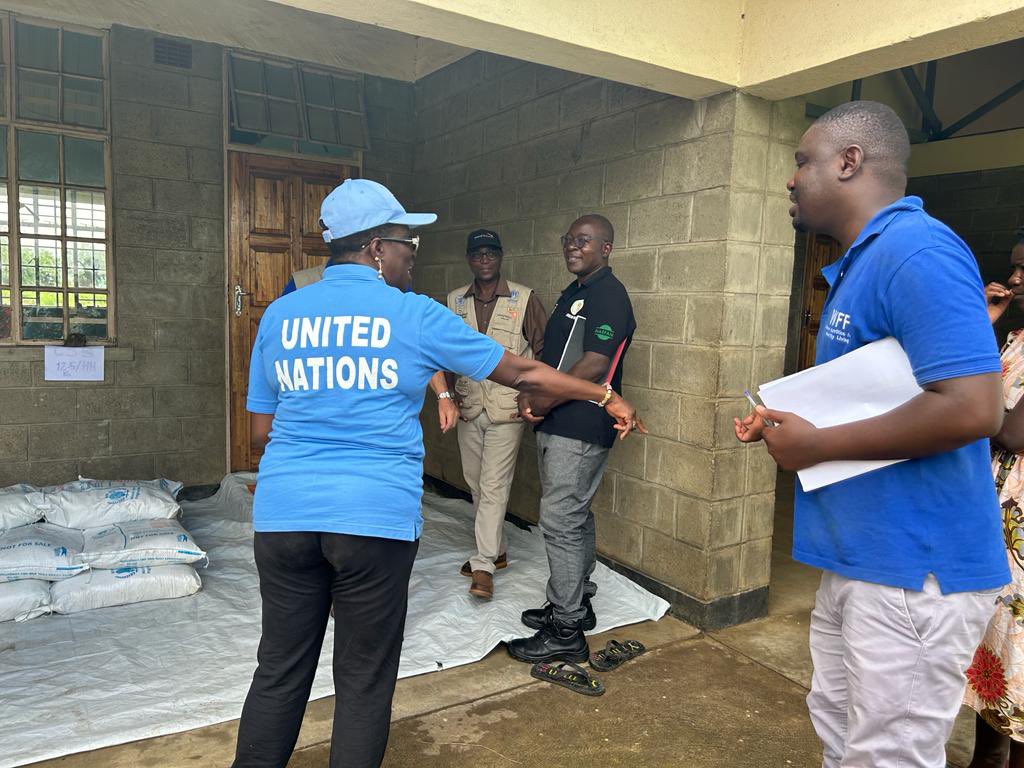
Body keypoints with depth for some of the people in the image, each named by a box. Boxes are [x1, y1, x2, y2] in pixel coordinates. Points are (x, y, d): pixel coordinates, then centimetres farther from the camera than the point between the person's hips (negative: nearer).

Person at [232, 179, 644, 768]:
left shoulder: (280, 315, 8)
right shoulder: (415, 316, -2)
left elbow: (262, 428, 12)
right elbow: (520, 373, 4)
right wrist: (605, 397, 15)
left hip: (283, 514, 4)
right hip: (375, 518, -4)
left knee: (280, 671, 18)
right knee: (364, 681, 12)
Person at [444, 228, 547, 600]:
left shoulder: (524, 299, -5)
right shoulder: (455, 301, 6)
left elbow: (543, 350, -1)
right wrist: (449, 394, 4)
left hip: (507, 409, -5)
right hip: (469, 407, 5)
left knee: (494, 486, -6)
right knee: (476, 484, 14)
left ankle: (483, 566, 0)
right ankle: (496, 551, 30)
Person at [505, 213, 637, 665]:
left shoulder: (609, 296, -11)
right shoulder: (573, 293, 19)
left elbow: (594, 365, -20)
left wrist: (544, 404, -14)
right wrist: (532, 396, 3)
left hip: (580, 429, -10)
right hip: (557, 425, 10)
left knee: (560, 521, -8)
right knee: (574, 517, 17)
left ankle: (566, 632, 1)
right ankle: (576, 603, 30)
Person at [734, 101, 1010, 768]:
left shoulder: (915, 249, -18)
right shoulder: (861, 262, 13)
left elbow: (971, 409, -27)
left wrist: (816, 446, -18)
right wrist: (787, 422, 6)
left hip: (913, 570, -10)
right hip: (857, 559, 10)